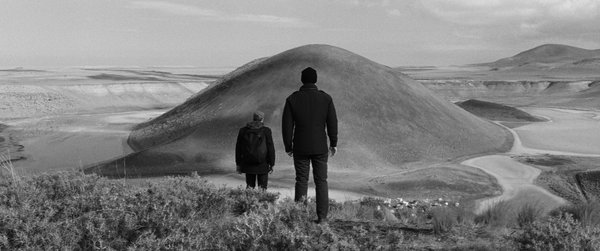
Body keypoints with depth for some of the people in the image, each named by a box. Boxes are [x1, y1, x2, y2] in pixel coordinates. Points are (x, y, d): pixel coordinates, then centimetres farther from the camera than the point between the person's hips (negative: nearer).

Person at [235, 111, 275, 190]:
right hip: (262, 164, -3)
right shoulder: (266, 131, -6)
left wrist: (238, 163, 14)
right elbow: (270, 148, -6)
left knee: (250, 185, 13)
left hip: (248, 164, 3)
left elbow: (238, 148, 7)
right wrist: (271, 164, 1)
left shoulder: (243, 130, 3)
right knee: (262, 187, 4)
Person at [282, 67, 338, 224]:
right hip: (320, 148, 0)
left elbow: (287, 126, -3)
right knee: (321, 181, 7)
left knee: (301, 180, 10)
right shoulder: (326, 98, -3)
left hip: (300, 148, 0)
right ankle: (322, 217, 6)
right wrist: (333, 144, 12)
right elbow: (332, 123, 1)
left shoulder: (292, 99, -4)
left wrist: (288, 147, 7)